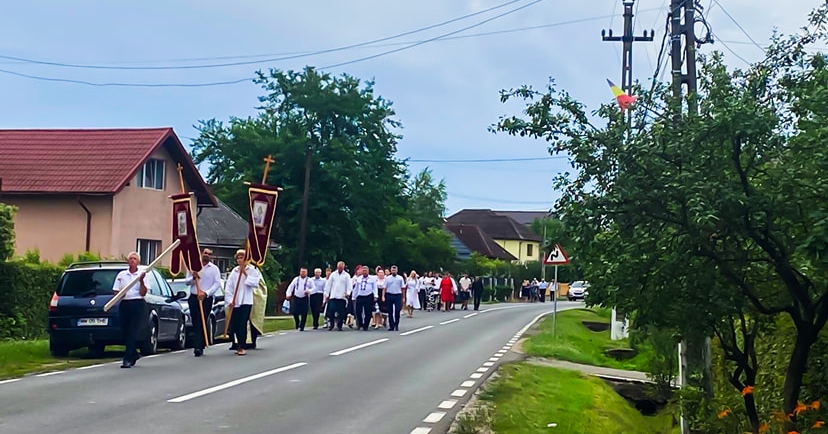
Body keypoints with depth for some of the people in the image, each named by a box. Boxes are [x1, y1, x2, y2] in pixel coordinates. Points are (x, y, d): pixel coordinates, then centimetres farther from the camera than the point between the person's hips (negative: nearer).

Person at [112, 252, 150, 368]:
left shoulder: (142, 275, 5)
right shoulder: (121, 275, 11)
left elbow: (143, 293, -3)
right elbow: (116, 292, 11)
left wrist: (141, 281, -16)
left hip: (138, 304, -3)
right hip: (124, 304, 3)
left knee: (133, 332, -10)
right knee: (125, 332, 5)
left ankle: (128, 359, -15)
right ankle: (134, 354, 25)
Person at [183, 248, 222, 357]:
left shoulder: (214, 269, 5)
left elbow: (217, 284, -5)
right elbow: (186, 282, 12)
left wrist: (206, 293, -17)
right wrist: (193, 278, -11)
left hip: (207, 298, -1)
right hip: (194, 298, 1)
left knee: (203, 322, -3)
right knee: (196, 322, -7)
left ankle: (200, 347, -1)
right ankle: (198, 347, -12)